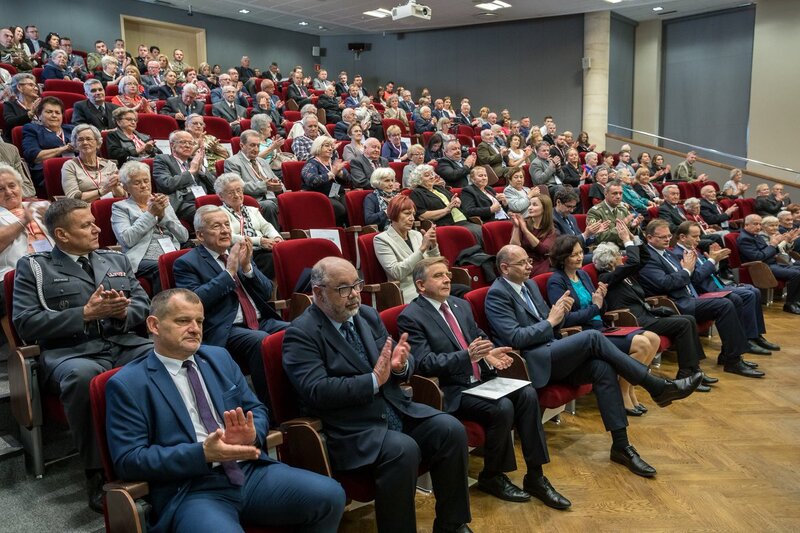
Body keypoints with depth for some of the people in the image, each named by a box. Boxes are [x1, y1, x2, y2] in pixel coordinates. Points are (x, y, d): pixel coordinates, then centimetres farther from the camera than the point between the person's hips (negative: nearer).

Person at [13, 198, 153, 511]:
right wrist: (85, 314, -12)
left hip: (125, 344, 4)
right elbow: (25, 322, -2)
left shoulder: (116, 260, 22)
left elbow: (144, 304, 16)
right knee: (83, 376, -39)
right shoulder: (33, 267, 10)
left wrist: (123, 312, -7)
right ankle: (97, 473, -24)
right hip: (71, 352, -3)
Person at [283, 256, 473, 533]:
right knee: (403, 450, -31)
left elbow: (405, 364, 12)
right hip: (350, 429, -7)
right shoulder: (301, 333, -9)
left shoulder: (368, 315, 10)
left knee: (451, 429, -12)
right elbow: (317, 391, -20)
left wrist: (401, 364, -13)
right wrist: (374, 380, -25)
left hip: (397, 411, 7)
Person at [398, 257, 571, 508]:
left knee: (527, 394, -16)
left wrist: (488, 354, -6)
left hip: (481, 380, 7)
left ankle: (535, 476, -6)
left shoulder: (461, 304, 14)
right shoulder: (410, 317, -10)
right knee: (502, 408, -27)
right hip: (451, 391, -7)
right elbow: (424, 363, -17)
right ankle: (491, 477, -2)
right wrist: (467, 355, -29)